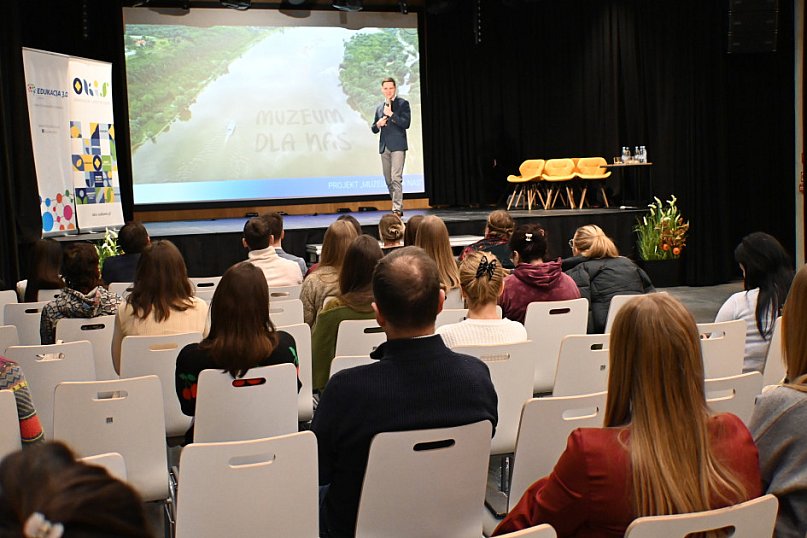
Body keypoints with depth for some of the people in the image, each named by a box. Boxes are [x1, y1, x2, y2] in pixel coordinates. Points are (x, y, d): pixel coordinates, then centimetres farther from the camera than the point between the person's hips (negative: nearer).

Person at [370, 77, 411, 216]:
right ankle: (397, 207, 17)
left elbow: (406, 123, -9)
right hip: (384, 147, 6)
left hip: (397, 146, -6)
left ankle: (397, 209, -17)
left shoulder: (403, 104, 2)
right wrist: (378, 124, -1)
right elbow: (374, 129, 21)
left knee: (396, 178, -15)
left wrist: (391, 114, -15)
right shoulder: (379, 107, 18)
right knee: (388, 180, 7)